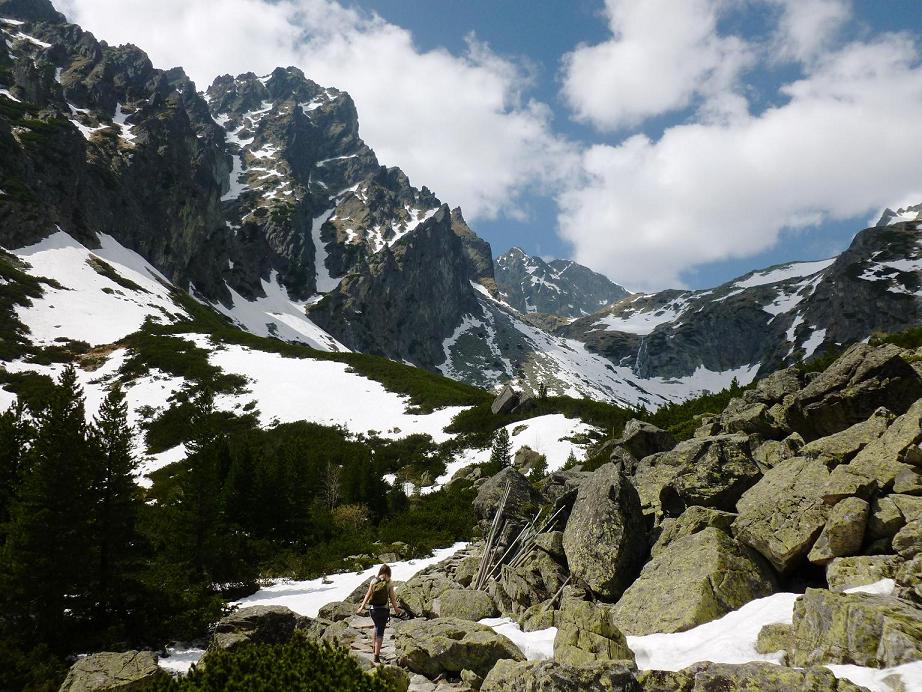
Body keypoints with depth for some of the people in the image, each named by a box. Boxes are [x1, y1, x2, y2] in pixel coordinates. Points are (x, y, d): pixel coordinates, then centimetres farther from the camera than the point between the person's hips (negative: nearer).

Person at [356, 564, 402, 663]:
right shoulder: (389, 584, -6)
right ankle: (376, 655, -4)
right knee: (380, 632, 1)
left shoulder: (374, 582, 0)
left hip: (373, 609, 3)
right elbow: (392, 598, -4)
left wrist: (362, 607, 7)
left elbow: (368, 595, 0)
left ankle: (376, 649, 36)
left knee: (377, 627, 27)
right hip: (383, 609, -3)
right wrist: (396, 609, 10)